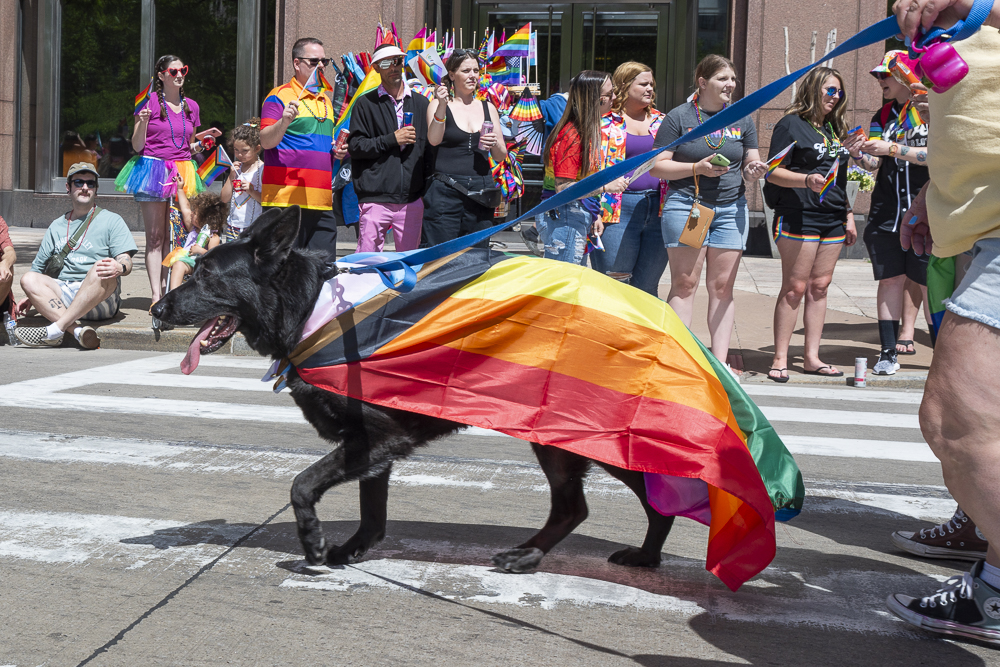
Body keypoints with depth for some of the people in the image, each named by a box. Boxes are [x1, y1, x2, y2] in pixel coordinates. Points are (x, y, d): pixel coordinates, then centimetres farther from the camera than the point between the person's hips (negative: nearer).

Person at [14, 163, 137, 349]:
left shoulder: (111, 220, 11)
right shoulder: (57, 226, 23)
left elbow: (126, 262, -1)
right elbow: (39, 268, 24)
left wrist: (119, 267, -24)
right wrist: (31, 296, 8)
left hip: (100, 300, -4)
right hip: (61, 293, 4)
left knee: (101, 271, -34)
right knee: (28, 278, -21)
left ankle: (56, 329, -40)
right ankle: (78, 331, -40)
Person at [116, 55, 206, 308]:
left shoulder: (191, 106, 13)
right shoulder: (150, 102, -2)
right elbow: (137, 146, -2)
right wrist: (143, 122, -19)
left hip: (181, 171, 5)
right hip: (153, 168, -4)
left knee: (174, 237, 2)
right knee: (155, 237, -5)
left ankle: (167, 289, 6)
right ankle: (156, 295, -8)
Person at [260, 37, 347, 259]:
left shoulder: (326, 101, 22)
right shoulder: (279, 96, -1)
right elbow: (266, 141, -11)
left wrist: (339, 151, 10)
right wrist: (284, 121, -30)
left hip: (321, 201, 7)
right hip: (286, 199, -7)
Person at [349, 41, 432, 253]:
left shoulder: (421, 104, 14)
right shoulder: (366, 104, 4)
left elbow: (430, 148, 17)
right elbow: (355, 146, -2)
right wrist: (391, 140, -10)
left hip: (412, 198, 3)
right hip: (375, 198, -3)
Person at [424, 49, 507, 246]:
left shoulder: (488, 108, 15)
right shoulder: (439, 105, 4)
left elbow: (501, 157, 15)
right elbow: (434, 139, -14)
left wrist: (495, 145, -7)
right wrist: (442, 106, -26)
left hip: (481, 191, 4)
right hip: (446, 193, -4)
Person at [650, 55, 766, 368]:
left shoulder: (742, 118, 12)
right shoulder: (679, 116, 0)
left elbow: (751, 163, 15)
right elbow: (657, 166, -3)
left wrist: (754, 171, -9)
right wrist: (697, 168, -16)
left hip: (731, 208, 3)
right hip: (686, 204, -3)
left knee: (723, 287, 2)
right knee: (684, 284, -4)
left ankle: (720, 362, 5)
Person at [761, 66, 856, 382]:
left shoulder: (836, 128, 20)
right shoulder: (792, 124, -2)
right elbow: (774, 172, -9)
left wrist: (848, 216, 21)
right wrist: (806, 180, -25)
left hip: (832, 219, 7)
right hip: (799, 216, -7)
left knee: (819, 287, 6)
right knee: (795, 288, -7)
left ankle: (812, 357, 10)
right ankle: (780, 359, -2)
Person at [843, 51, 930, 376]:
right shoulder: (883, 116, 15)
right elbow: (874, 164, 13)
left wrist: (892, 149, -16)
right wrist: (858, 154, -8)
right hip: (887, 212, 5)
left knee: (928, 283, -5)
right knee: (891, 279, 3)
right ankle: (889, 351, 7)